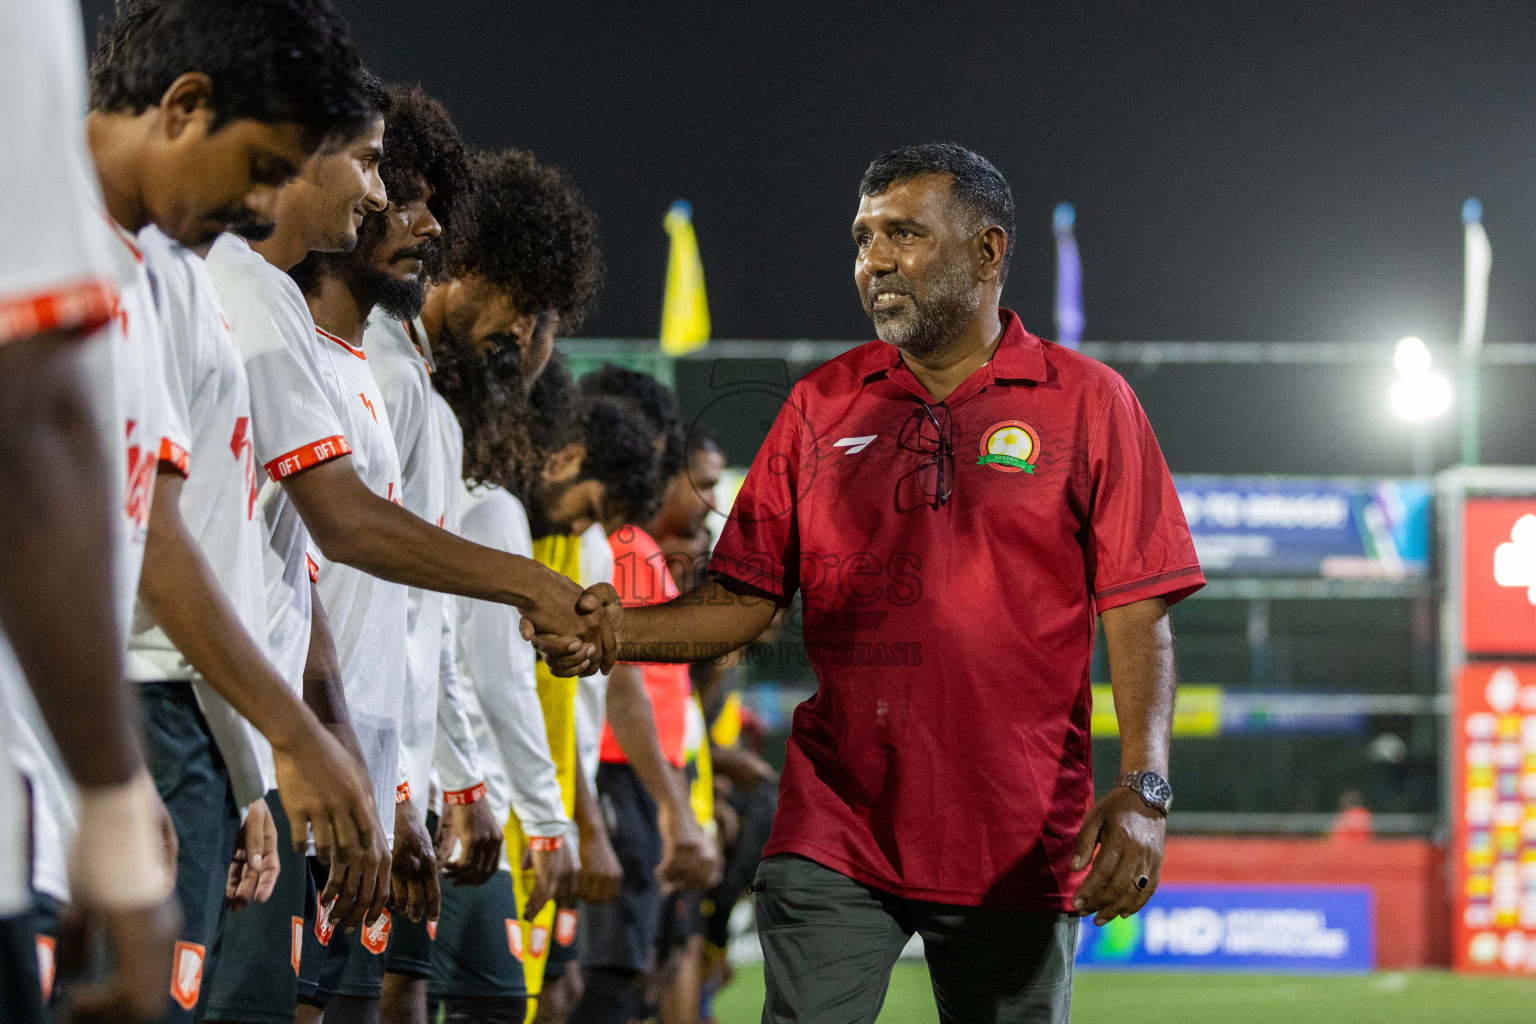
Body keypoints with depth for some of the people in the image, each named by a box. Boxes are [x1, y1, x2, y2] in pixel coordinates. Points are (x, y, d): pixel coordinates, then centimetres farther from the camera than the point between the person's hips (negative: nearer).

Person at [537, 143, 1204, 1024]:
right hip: (836, 836, 2)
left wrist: (1143, 791, -16)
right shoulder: (821, 406, 11)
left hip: (1019, 845, -2)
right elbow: (748, 597, 10)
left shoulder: (1088, 403, 2)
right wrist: (623, 630, -9)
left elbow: (1139, 618, -3)